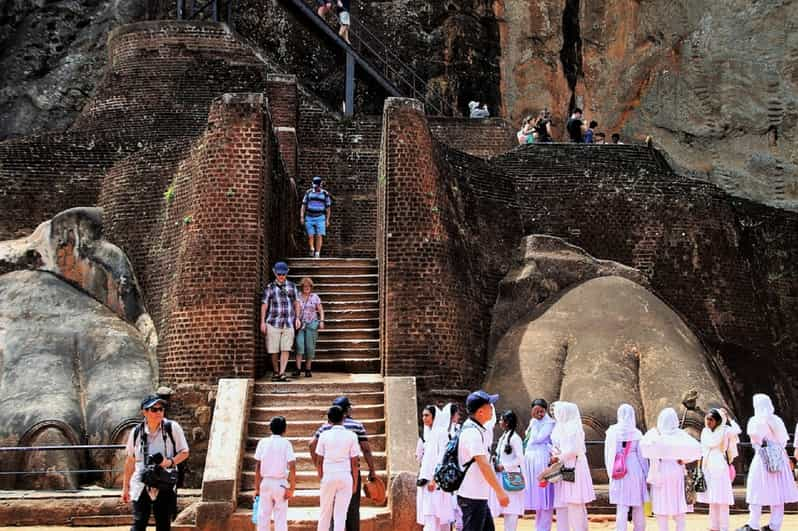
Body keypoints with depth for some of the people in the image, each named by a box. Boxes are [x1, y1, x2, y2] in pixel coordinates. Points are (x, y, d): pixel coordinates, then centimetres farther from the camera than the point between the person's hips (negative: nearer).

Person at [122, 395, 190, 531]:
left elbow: (184, 452, 0)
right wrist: (125, 487, 13)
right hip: (141, 486, 1)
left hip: (165, 486, 0)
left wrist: (170, 462, -20)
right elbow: (130, 460, 11)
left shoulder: (172, 428, -3)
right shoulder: (136, 432, 2)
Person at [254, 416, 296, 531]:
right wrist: (291, 488, -8)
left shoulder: (263, 442, 2)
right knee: (280, 518, 3)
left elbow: (257, 467, 2)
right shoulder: (286, 443, -5)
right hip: (280, 484, -2)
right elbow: (292, 467, -12)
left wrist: (257, 487, 8)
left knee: (263, 516, 9)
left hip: (265, 482, 2)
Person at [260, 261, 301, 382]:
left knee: (285, 349, -8)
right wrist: (262, 322, -1)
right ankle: (275, 372, 20)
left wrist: (297, 318, 7)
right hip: (273, 322, -1)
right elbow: (264, 305, 4)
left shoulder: (291, 286, 8)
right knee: (274, 350, 3)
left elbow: (296, 303, 15)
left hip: (288, 323, 1)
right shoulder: (270, 287, 3)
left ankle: (282, 374, -9)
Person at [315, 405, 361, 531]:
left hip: (328, 476, 0)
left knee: (325, 513, 12)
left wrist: (321, 478, 13)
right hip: (345, 476, 0)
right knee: (341, 514, 3)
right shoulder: (351, 435, -2)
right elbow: (354, 463, -1)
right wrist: (355, 483, 7)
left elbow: (319, 462, 1)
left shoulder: (324, 435, -1)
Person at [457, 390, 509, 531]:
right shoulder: (472, 432, -20)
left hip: (479, 495, 10)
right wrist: (500, 491, -27)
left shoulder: (479, 429, 12)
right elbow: (483, 465, -26)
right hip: (472, 497, -10)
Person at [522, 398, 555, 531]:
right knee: (537, 496, 12)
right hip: (531, 461, 8)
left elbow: (538, 438, -18)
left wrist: (535, 420, -11)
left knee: (544, 495, -5)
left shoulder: (549, 423, -8)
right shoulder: (533, 423, 16)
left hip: (542, 461, -8)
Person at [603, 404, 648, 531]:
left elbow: (607, 455, 5)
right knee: (638, 507, 11)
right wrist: (646, 475, 7)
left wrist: (611, 472, 14)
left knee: (622, 507, 4)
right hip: (634, 471, -2)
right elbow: (641, 456, -1)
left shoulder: (611, 432, 0)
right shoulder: (636, 434, -5)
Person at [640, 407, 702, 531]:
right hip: (676, 471, 1)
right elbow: (696, 448, -12)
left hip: (659, 472, -1)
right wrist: (684, 459, -4)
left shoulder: (653, 433, -2)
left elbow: (644, 445, -22)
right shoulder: (680, 434, 0)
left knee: (661, 504, 4)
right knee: (678, 504, 8)